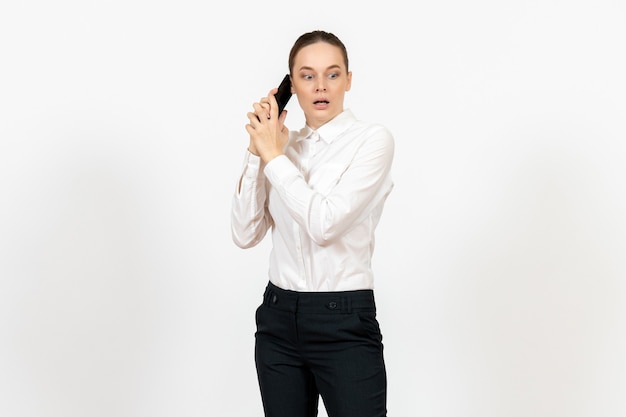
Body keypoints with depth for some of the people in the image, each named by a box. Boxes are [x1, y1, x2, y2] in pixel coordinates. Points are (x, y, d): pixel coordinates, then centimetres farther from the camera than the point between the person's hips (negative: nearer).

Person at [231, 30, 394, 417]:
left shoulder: (372, 138, -8)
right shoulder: (285, 144, 8)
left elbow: (325, 223, -21)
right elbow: (246, 234, 1)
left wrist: (274, 156, -13)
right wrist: (257, 152, -6)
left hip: (345, 323, -5)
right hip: (279, 318, 5)